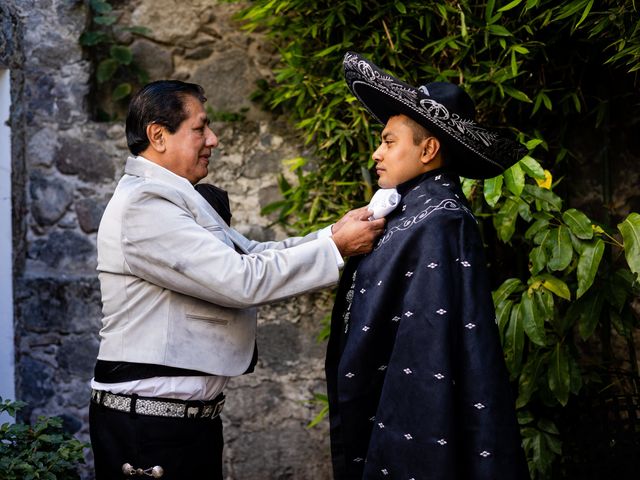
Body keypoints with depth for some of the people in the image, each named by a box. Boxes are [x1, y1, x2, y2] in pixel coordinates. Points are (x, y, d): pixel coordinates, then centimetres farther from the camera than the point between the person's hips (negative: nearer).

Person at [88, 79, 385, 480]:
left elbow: (253, 255, 12)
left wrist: (333, 233, 0)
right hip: (150, 420, -10)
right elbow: (242, 280, -23)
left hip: (190, 413, 10)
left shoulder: (173, 201, 15)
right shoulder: (143, 206, -17)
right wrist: (336, 248, -16)